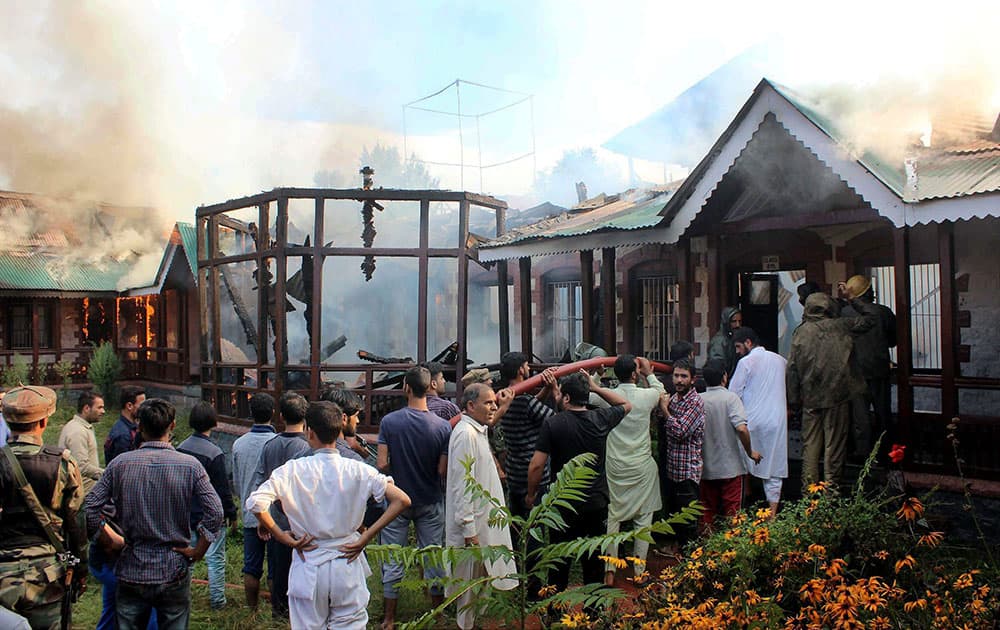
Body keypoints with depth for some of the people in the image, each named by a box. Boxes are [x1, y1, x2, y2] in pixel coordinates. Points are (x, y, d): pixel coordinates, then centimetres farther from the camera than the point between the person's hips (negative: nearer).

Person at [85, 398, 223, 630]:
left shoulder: (120, 464, -6)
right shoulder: (189, 466, -10)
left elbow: (90, 508, -5)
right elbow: (215, 513, -16)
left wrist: (113, 540, 7)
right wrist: (197, 552, -5)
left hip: (132, 572, 1)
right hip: (174, 571, -1)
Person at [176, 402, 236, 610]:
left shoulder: (181, 448, -1)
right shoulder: (214, 453, -20)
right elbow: (223, 489, -15)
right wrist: (231, 514, -3)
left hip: (187, 513, 6)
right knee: (215, 558, 5)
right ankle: (217, 600, 12)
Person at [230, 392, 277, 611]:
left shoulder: (239, 444, -1)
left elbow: (236, 482, 9)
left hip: (250, 516, 4)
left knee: (251, 569, 13)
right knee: (275, 569, 5)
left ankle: (252, 611, 21)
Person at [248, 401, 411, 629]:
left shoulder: (293, 470, -9)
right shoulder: (358, 470, -6)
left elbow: (254, 503, -20)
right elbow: (401, 500, -12)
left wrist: (282, 537, -8)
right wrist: (366, 537, -6)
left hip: (308, 565, 0)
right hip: (347, 564, 1)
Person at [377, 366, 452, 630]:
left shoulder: (389, 421, -14)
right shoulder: (443, 426, -13)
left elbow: (382, 465, -15)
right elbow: (443, 471, -12)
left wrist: (400, 469, 6)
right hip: (430, 501, 1)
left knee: (393, 562, 10)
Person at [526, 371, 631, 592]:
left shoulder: (552, 423, -16)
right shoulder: (600, 419, -5)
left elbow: (536, 466, -16)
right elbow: (626, 405, 16)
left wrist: (531, 494, 1)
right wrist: (596, 387, 9)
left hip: (563, 505, -3)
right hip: (597, 503, 3)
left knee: (560, 561, 11)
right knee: (594, 560, 15)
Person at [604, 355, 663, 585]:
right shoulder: (646, 396, -11)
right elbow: (661, 391, 13)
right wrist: (649, 374, 23)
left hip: (615, 467, 2)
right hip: (642, 467, -2)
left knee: (612, 517, 9)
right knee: (643, 518, 9)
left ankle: (609, 571, 9)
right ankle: (639, 571, 13)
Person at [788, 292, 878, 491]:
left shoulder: (800, 332, 1)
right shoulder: (840, 326, -3)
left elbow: (792, 369, 0)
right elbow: (872, 316, 7)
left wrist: (793, 400, 5)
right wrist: (852, 299, 17)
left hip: (810, 399, 2)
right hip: (837, 395, -2)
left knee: (810, 444, 9)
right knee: (834, 444, 4)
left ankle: (808, 488, 13)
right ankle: (830, 488, 7)